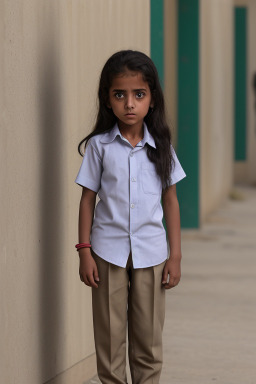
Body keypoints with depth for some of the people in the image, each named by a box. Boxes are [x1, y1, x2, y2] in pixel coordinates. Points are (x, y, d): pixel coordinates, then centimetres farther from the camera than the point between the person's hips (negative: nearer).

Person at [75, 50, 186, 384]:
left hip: (151, 253, 1)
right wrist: (84, 251, -3)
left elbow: (170, 201, 6)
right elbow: (88, 198, 2)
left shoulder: (160, 146, 1)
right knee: (109, 335, 4)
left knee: (149, 338, 6)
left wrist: (175, 255, 3)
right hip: (108, 252, -1)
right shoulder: (99, 145, -3)